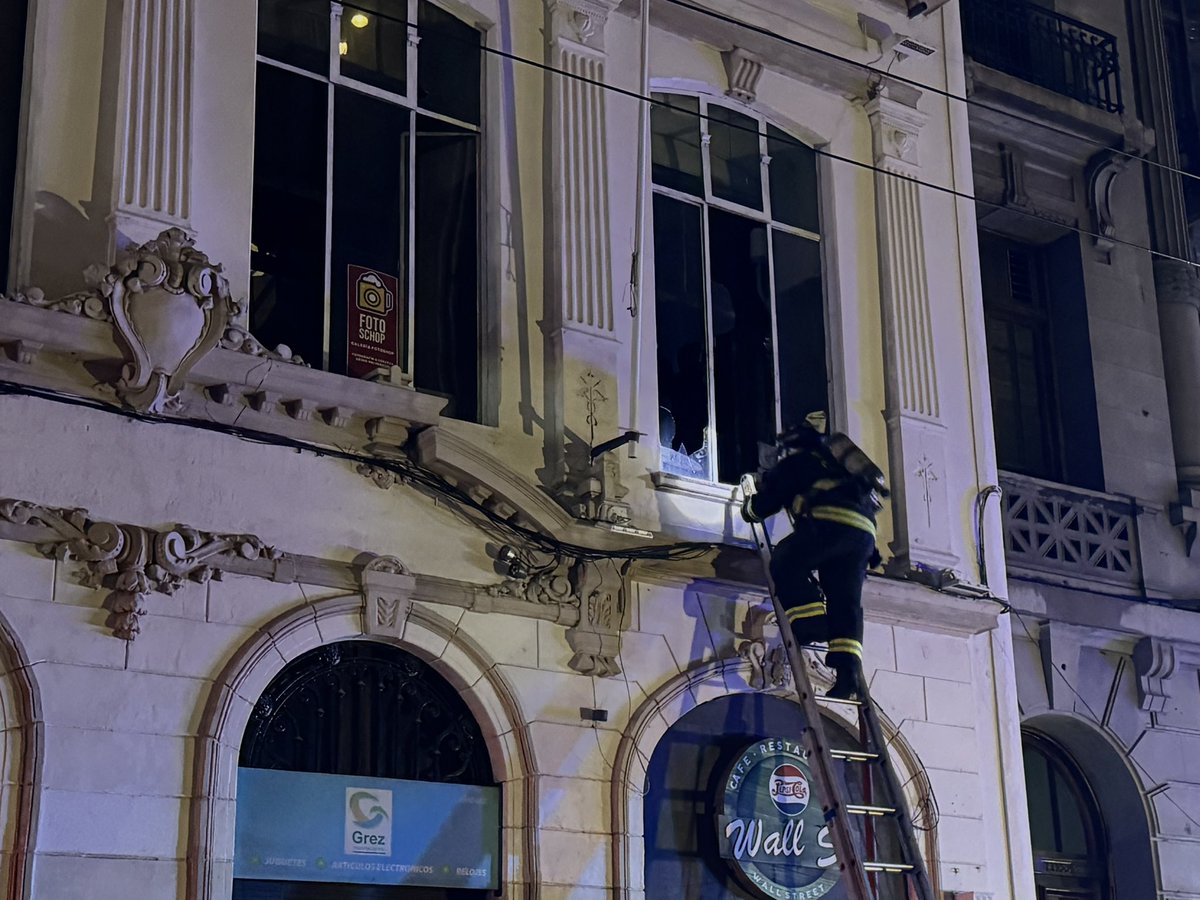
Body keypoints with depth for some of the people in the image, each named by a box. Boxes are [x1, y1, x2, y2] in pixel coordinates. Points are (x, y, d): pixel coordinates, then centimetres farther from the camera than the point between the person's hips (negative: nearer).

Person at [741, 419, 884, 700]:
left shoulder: (793, 463, 18)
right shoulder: (832, 461, 38)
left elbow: (764, 504, 16)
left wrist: (748, 506, 37)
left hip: (831, 521, -6)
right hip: (865, 531, 6)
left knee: (784, 563, 6)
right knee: (846, 600, 5)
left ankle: (810, 619, -14)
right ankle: (849, 671, -7)